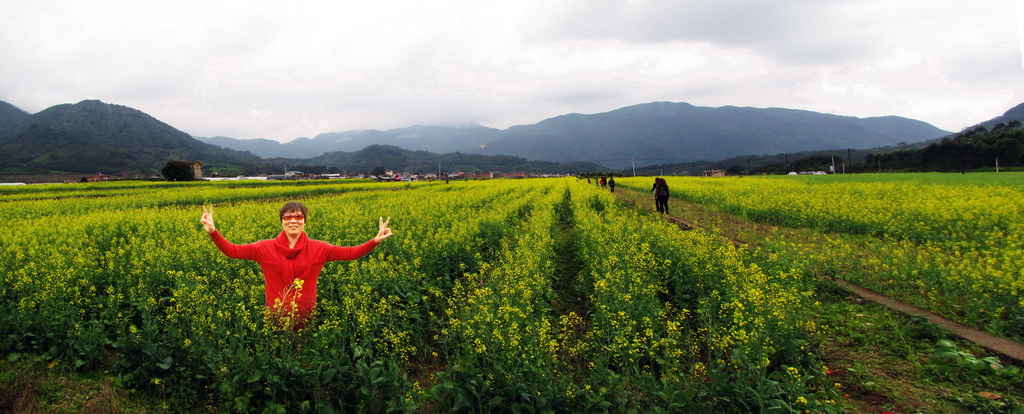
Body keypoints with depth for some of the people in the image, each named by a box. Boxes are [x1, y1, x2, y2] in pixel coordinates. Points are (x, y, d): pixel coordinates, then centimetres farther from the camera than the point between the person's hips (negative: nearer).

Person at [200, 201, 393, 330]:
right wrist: (212, 232, -20)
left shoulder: (319, 249, -6)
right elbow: (232, 250, -6)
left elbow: (349, 253, -7)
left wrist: (375, 241, -18)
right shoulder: (265, 248, -5)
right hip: (275, 319, 0)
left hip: (306, 320, 0)